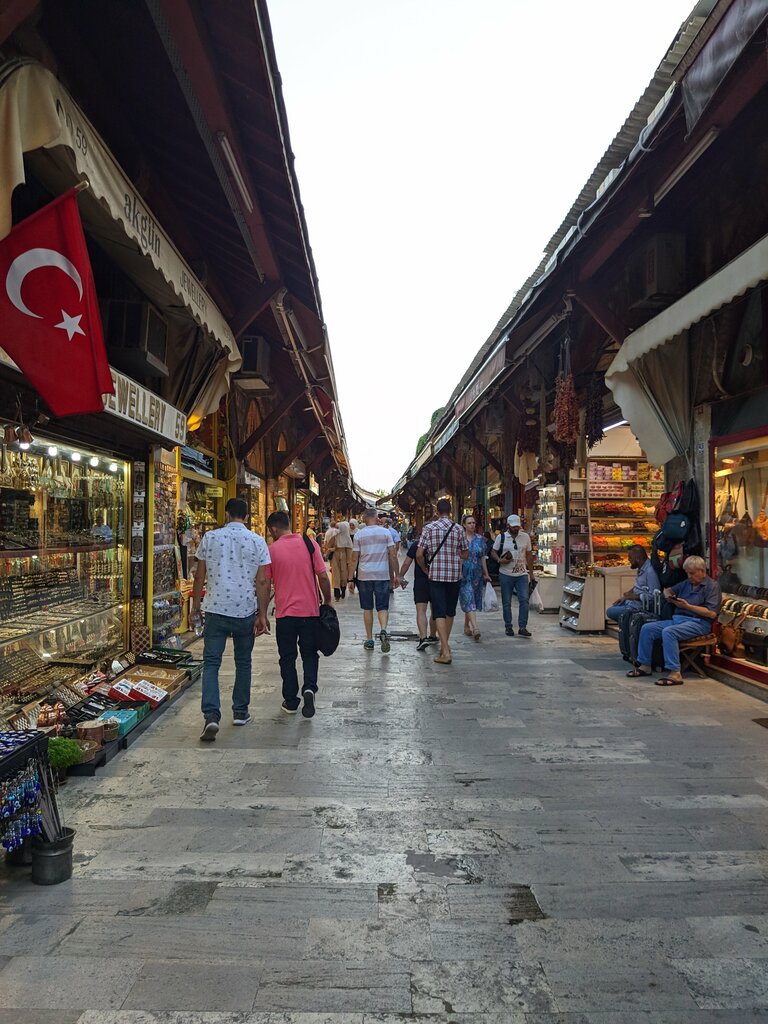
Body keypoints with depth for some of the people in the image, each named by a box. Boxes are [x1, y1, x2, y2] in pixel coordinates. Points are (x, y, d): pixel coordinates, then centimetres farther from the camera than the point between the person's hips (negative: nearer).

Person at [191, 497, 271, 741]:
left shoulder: (210, 537, 1)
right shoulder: (257, 541, -1)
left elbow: (199, 576, 4)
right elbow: (262, 582, -4)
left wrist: (195, 607, 14)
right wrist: (262, 615, 1)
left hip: (216, 609, 0)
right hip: (246, 611, 1)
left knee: (211, 662, 3)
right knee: (243, 662, 15)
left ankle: (211, 715, -10)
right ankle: (240, 712, 24)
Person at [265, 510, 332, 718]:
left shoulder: (271, 550, -4)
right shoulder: (310, 544, -3)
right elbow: (323, 577, -4)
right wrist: (328, 601, 9)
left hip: (285, 612, -1)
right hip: (310, 610, 1)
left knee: (288, 658, 12)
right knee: (310, 654, 15)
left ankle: (291, 702, 17)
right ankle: (309, 688, -7)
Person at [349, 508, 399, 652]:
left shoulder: (359, 535, 0)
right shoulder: (386, 533, 1)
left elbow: (354, 559, -1)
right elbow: (393, 556, -1)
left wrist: (351, 579, 5)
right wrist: (396, 575, 6)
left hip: (364, 576, 0)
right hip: (383, 575, 0)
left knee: (367, 608, 10)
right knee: (383, 607, 4)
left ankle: (369, 640, 13)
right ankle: (383, 630, -22)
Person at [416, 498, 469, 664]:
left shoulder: (429, 528, -4)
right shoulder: (459, 529, 1)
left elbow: (419, 554, -7)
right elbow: (465, 555, 7)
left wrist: (426, 570, 8)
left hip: (436, 575, -2)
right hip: (455, 575, 2)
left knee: (439, 612, -3)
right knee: (450, 611, 16)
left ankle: (446, 652, -12)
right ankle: (445, 645, 30)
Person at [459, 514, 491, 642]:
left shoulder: (479, 539, 8)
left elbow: (483, 557, 12)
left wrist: (486, 574, 12)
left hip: (476, 574, 4)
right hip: (463, 574, -4)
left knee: (471, 600, 11)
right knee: (469, 600, -12)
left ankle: (466, 626, 25)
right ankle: (475, 627, -20)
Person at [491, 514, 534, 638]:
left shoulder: (525, 537, 6)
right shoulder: (501, 537, 0)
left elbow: (529, 554, 12)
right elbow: (493, 552, 5)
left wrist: (531, 572, 10)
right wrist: (500, 560, -15)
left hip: (522, 574, 1)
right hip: (506, 575, -1)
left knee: (524, 600, -10)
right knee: (506, 603, 5)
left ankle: (522, 627, -4)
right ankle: (508, 627, 16)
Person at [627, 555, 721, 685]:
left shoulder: (712, 586, -3)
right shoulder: (687, 583, 21)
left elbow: (712, 613, -14)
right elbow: (667, 590, 35)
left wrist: (688, 606, -14)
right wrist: (669, 596, 10)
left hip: (698, 622, -8)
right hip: (677, 618, 8)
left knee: (668, 632, -34)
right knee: (647, 628, -6)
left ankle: (675, 673, -34)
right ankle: (645, 665, -1)